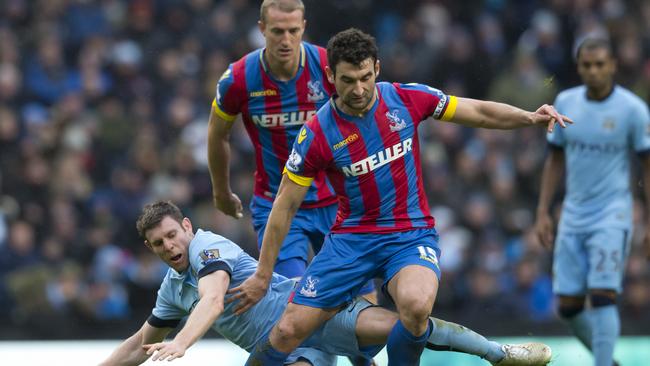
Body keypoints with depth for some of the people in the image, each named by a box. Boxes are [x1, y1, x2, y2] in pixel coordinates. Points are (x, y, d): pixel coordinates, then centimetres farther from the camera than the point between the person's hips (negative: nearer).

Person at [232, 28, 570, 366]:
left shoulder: (407, 99, -6)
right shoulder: (317, 135, -10)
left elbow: (481, 113, 5)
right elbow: (286, 205, -3)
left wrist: (530, 118, -12)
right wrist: (262, 276, -1)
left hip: (411, 234, 0)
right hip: (351, 237, 0)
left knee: (415, 305, -34)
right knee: (288, 332, -10)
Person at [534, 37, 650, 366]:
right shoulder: (565, 102, 4)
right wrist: (543, 212, 9)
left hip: (612, 216, -5)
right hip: (573, 216, 5)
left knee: (603, 296, -17)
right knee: (567, 305, 4)